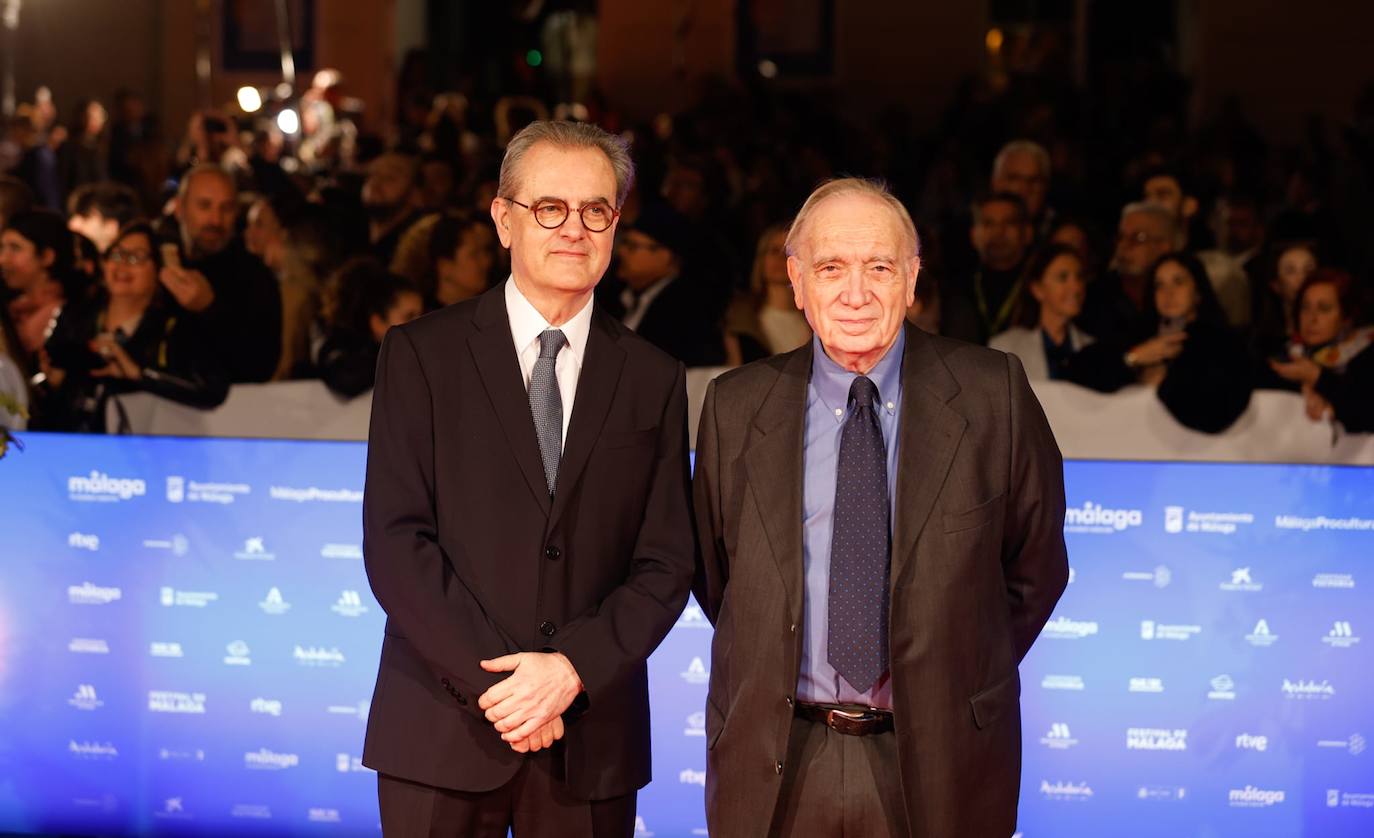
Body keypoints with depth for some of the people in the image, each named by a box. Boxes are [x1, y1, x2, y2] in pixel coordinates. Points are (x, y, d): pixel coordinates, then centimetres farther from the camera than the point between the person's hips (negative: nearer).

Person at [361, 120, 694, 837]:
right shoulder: (420, 354, 1)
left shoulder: (654, 381, 8)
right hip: (443, 733, -1)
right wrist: (495, 681, -13)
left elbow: (665, 564, 3)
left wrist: (572, 669, -12)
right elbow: (394, 542, -6)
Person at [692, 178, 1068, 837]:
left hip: (937, 762, -1)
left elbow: (1034, 567, 6)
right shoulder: (735, 406, 0)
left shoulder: (993, 394, -4)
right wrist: (775, 671, 6)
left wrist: (959, 680, 6)